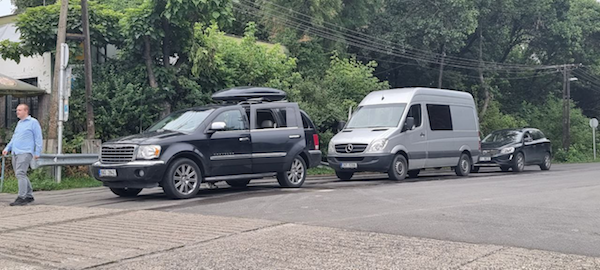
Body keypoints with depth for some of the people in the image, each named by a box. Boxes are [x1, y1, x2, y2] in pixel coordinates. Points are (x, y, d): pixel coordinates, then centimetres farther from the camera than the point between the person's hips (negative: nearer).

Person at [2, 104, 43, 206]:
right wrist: (7, 148, 14)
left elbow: (38, 138, -5)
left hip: (25, 152, -8)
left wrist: (37, 152, -10)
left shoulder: (33, 122, -2)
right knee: (20, 175, 9)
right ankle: (29, 196, 18)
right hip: (15, 153, 8)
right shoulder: (19, 123, 21)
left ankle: (21, 198, -18)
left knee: (20, 174, -17)